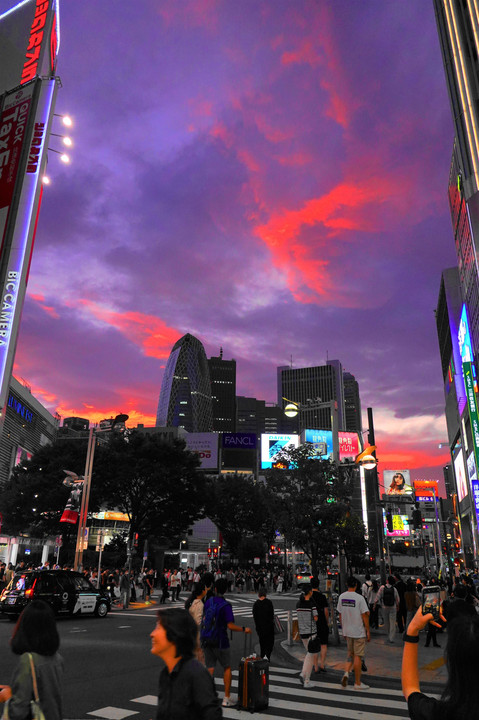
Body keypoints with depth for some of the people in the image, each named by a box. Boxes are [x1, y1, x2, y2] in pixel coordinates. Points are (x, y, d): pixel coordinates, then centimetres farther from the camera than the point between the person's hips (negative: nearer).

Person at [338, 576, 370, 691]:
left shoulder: (341, 597, 0)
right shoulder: (359, 598, -17)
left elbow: (340, 614, 7)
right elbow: (364, 615, -14)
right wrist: (368, 631, -4)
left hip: (347, 631, 5)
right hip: (359, 632, -5)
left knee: (350, 653, 21)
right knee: (358, 656, 5)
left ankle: (346, 673, 2)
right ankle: (357, 683, 12)